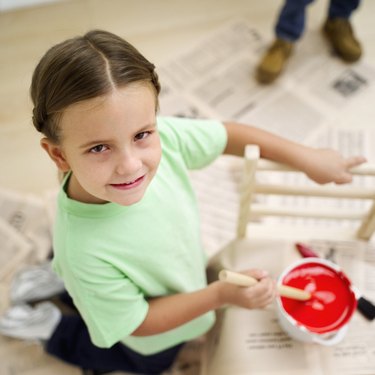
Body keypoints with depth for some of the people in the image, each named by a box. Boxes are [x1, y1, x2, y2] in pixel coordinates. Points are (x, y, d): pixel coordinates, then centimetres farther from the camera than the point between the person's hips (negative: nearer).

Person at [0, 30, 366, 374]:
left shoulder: (162, 136, -34)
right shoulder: (86, 251, -44)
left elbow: (228, 134, -14)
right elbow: (136, 323, -27)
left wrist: (306, 158, -12)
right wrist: (221, 294, -30)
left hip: (186, 270, 4)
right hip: (151, 339, -4)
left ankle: (67, 278, 39)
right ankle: (53, 328, 37)